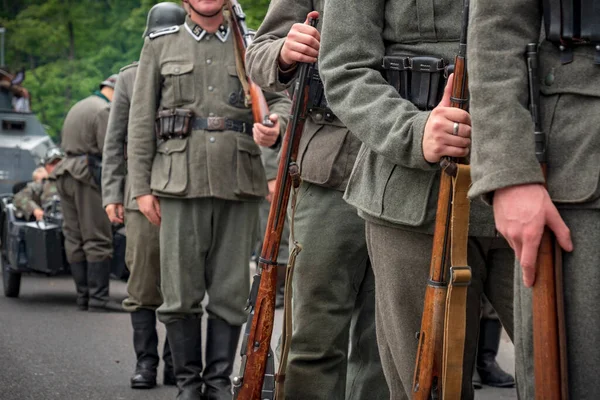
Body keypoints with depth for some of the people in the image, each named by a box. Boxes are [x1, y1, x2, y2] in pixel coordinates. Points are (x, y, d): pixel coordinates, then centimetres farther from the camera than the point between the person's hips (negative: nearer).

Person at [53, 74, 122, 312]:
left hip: (65, 175, 9)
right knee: (98, 240, -9)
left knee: (75, 239, 6)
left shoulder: (78, 107, 22)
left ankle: (83, 296, 7)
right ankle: (98, 297, -13)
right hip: (88, 178, -9)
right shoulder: (104, 111, -8)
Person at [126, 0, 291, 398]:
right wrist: (141, 186, 1)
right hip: (181, 184, -1)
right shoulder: (160, 46, 9)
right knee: (181, 293, 0)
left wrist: (275, 126, -17)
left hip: (239, 185, 1)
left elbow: (281, 98, 7)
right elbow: (142, 120, 7)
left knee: (231, 291, 3)